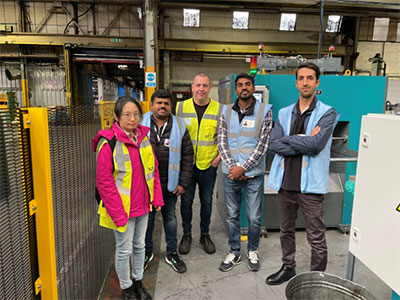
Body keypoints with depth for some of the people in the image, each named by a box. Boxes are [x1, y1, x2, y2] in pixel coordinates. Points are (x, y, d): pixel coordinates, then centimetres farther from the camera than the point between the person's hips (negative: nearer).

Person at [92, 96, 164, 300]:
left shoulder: (143, 138, 1)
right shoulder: (108, 143, -18)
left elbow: (153, 169, 8)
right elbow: (104, 182, -17)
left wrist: (157, 198, 5)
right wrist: (117, 212, -17)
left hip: (142, 205, 6)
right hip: (122, 208, -6)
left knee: (139, 245, 21)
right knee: (124, 249, 11)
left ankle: (138, 282, 43)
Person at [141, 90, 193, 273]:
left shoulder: (179, 127, -1)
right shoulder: (141, 124, -2)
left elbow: (187, 156, 0)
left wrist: (184, 183, -5)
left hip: (170, 184, 1)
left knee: (170, 217, 15)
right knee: (147, 217, 15)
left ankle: (172, 253, 33)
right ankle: (147, 251, 36)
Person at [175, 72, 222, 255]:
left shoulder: (219, 109, -2)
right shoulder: (181, 107, -2)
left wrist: (219, 157, -4)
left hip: (208, 165, 0)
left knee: (207, 201, 13)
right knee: (186, 201, 11)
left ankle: (205, 234, 33)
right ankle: (186, 234, 30)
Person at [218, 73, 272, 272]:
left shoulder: (264, 111, -3)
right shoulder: (226, 112, 5)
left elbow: (263, 144, -9)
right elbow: (222, 142, 1)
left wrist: (243, 168, -13)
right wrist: (231, 166, -12)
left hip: (253, 174, -2)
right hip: (230, 173, 2)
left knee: (254, 218, 8)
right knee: (231, 216, 13)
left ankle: (253, 251, 32)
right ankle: (234, 252, 31)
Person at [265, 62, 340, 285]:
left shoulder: (327, 113, -3)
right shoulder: (285, 113, 9)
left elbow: (316, 144, -19)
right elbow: (274, 144, -5)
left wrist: (288, 138, -7)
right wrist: (305, 144, -14)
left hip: (310, 184, -4)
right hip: (285, 182, 5)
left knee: (316, 238, 5)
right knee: (287, 231, 19)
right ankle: (288, 268, 39)